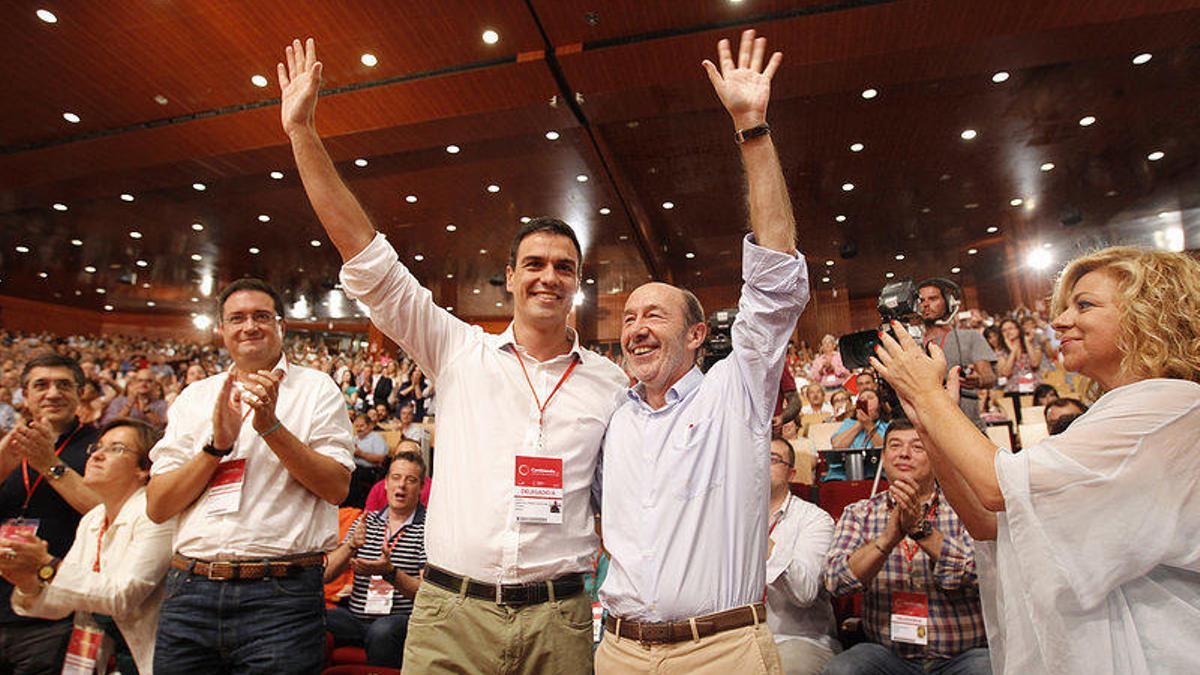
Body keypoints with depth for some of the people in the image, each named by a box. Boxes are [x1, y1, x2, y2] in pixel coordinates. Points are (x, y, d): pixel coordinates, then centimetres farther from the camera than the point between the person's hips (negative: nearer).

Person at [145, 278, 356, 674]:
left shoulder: (315, 388, 2)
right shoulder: (195, 397, 11)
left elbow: (337, 488, -8)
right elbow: (156, 507, 4)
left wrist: (271, 426, -16)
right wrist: (218, 444, -10)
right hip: (190, 589, 3)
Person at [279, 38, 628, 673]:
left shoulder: (610, 383, 3)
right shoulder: (459, 352, 0)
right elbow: (367, 259, -3)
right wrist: (302, 132, -5)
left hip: (557, 620, 1)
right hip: (450, 614, 0)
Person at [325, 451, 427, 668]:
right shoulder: (366, 521, 14)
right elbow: (325, 575, 9)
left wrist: (390, 573, -25)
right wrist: (351, 545, -10)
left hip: (403, 618, -4)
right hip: (356, 615, 4)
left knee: (382, 630, -35)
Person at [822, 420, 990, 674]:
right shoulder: (859, 513, 4)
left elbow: (979, 575, -15)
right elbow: (836, 580, -10)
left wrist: (920, 528, -26)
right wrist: (890, 537, -23)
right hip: (888, 652, 2)